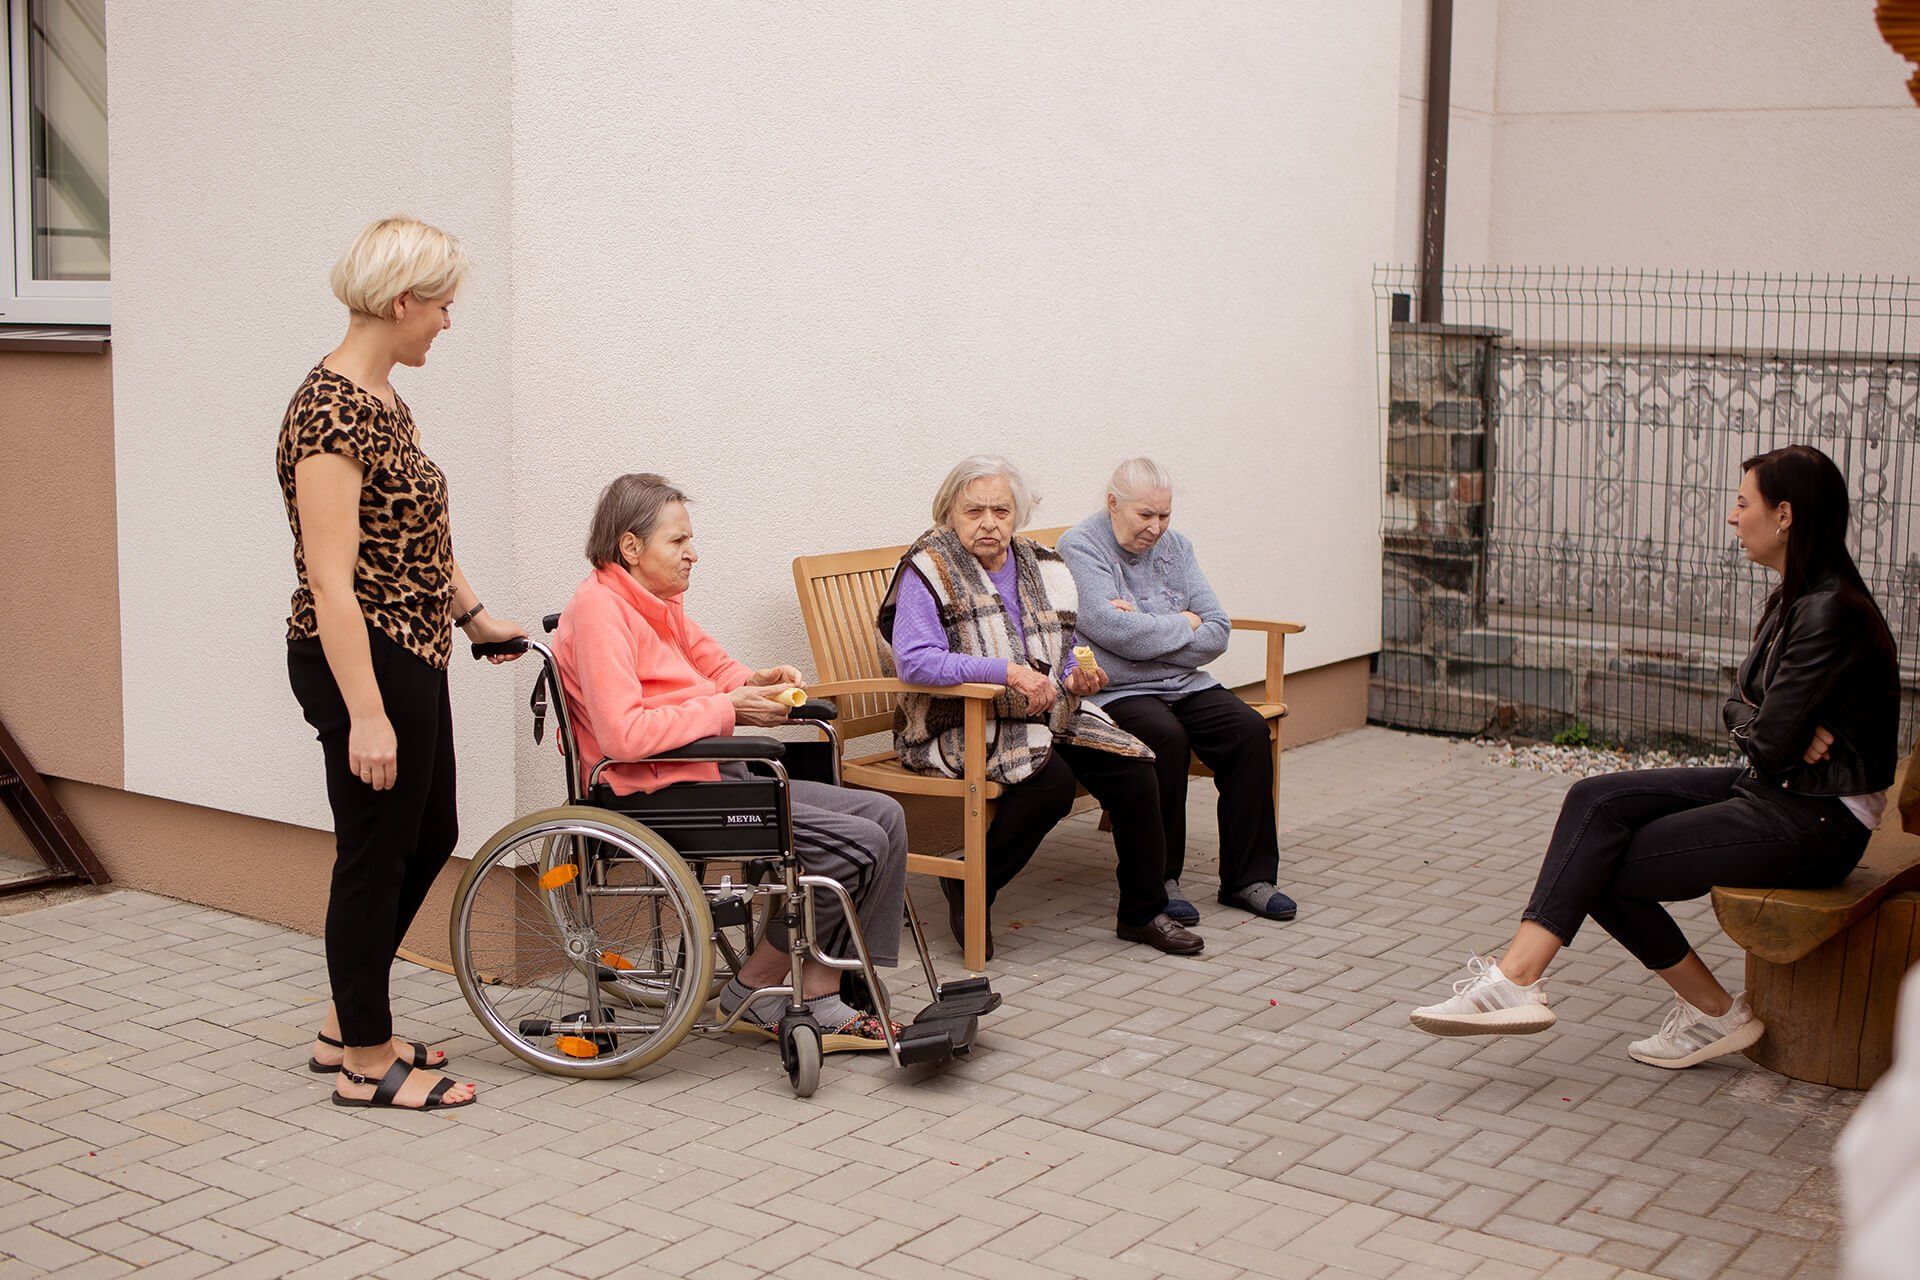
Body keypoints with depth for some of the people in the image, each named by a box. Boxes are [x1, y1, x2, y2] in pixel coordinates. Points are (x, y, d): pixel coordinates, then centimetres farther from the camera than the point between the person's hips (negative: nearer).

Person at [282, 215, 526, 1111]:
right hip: (363, 664, -10)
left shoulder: (380, 399, 11)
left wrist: (472, 613, 32)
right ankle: (366, 1063, 17)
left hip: (409, 657, 10)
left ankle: (346, 1026, 31)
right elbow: (331, 579, -23)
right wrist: (366, 714, -25)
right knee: (375, 853, 2)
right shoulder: (331, 411, -20)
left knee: (428, 840, 18)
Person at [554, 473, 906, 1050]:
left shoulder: (658, 603, 15)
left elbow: (714, 668, 27)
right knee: (858, 845, -17)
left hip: (712, 774, 10)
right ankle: (753, 993, -1)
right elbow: (624, 734, -25)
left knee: (883, 816, -1)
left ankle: (823, 1003, -4)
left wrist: (755, 682, 4)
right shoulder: (598, 609, -15)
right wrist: (727, 707, -18)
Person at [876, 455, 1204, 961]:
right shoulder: (929, 569, -8)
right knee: (1051, 781, -32)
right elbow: (914, 660, -22)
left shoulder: (1042, 568, 13)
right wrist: (1008, 671, -27)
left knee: (1134, 769, -13)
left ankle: (1142, 911, 4)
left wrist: (1076, 678, 0)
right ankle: (969, 891, -10)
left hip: (1045, 714, 7)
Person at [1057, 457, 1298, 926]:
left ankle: (1248, 877, -7)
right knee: (1166, 738, -32)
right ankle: (1158, 881, -18)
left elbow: (1217, 633, 4)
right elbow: (1115, 631, -21)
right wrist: (1183, 624, -6)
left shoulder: (1175, 547, 14)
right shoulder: (1079, 547, -5)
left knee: (1249, 729, -16)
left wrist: (1147, 629, -11)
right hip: (1115, 692, -6)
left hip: (1184, 685, 6)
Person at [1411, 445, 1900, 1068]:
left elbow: (1769, 743, -21)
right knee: (1596, 802, -7)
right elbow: (1742, 706, 12)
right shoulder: (1792, 599, 11)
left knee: (1604, 868, -9)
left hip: (1816, 822, -9)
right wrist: (1787, 731, -10)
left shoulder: (1832, 613, -21)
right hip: (1770, 790, 9)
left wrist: (1760, 729, 3)